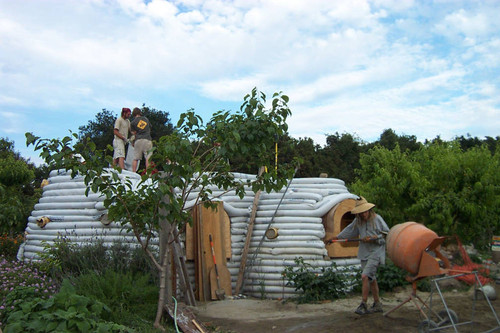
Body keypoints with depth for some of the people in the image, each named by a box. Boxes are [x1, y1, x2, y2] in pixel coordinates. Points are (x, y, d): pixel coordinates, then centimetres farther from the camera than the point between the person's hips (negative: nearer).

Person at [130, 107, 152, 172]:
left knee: (135, 158, 3)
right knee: (148, 158, -6)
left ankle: (133, 173, -2)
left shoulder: (133, 122, 7)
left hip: (138, 140, 0)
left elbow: (134, 133, 11)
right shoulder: (146, 119, 13)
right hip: (147, 139, 0)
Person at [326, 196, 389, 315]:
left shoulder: (377, 218, -7)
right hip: (364, 253, 6)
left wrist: (373, 238, -14)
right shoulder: (358, 221, 9)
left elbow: (387, 234, -4)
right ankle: (377, 304, 22)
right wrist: (337, 237, 29)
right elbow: (349, 230, 24)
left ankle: (363, 304, -11)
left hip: (375, 252, -6)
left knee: (365, 276, -18)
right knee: (371, 279, 11)